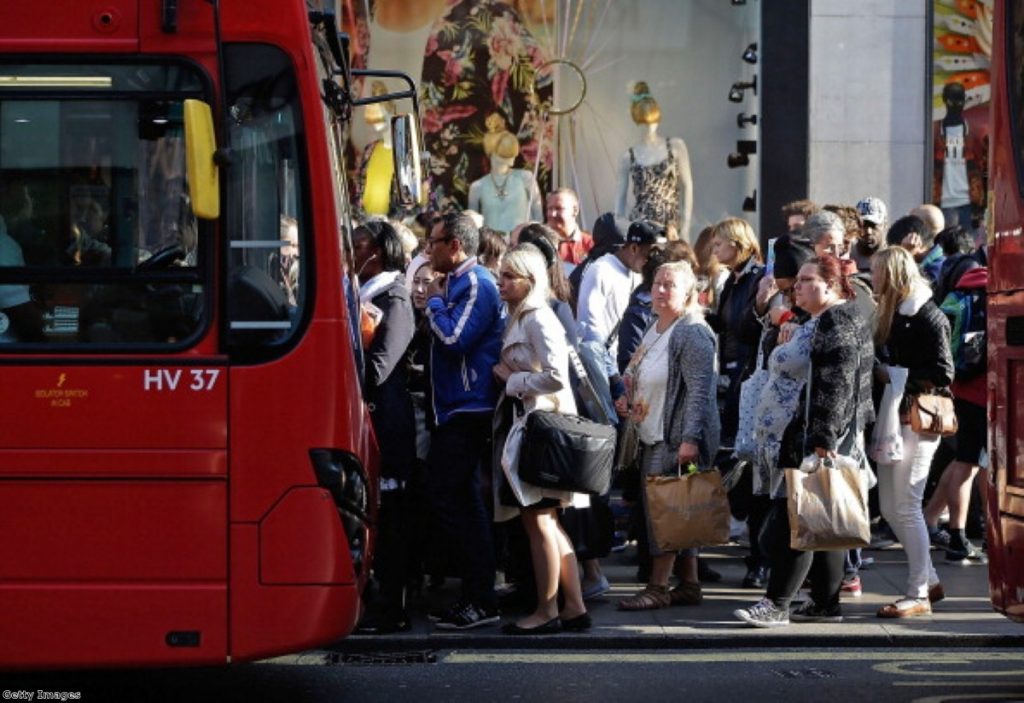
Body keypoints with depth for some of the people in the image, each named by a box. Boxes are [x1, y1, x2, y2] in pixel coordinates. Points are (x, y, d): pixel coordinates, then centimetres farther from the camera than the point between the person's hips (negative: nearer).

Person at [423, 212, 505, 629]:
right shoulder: (458, 283, 16)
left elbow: (454, 338, -23)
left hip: (467, 410, -10)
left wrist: (434, 302, -10)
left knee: (451, 500, -11)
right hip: (455, 408, 10)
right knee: (461, 501, 12)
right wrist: (435, 302, 6)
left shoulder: (476, 285, -14)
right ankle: (477, 597, 16)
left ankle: (480, 602, -9)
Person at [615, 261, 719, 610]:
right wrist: (630, 403, 11)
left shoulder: (693, 333, -13)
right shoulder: (654, 332, 16)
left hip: (678, 437, -9)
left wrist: (690, 438, -26)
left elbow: (699, 390, -19)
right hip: (654, 436, 9)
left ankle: (658, 586, -3)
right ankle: (689, 585, 15)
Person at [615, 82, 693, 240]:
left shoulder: (676, 147, 4)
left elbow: (687, 186, 5)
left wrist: (685, 226, 0)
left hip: (670, 227, 0)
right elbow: (620, 198, 11)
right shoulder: (628, 157, 5)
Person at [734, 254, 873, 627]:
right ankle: (825, 602, 12)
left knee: (794, 522, -11)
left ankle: (777, 604, -12)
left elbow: (836, 386, -22)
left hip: (815, 442, -11)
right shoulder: (818, 323, 21)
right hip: (799, 439, 11)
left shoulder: (838, 322, -13)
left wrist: (823, 438, -27)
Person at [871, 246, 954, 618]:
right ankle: (928, 577, 23)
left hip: (916, 422, -9)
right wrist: (877, 371, -2)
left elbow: (941, 374, -16)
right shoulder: (892, 315, 15)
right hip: (890, 420, 9)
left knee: (906, 507, -7)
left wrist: (894, 375, -17)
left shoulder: (927, 317, -11)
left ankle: (918, 594, -1)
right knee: (890, 508, 11)